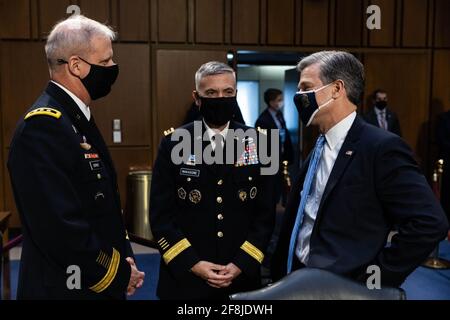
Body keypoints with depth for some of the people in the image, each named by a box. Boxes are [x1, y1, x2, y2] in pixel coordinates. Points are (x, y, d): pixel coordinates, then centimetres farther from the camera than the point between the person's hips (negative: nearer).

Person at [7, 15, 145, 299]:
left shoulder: (80, 119, 8)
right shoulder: (43, 125, -22)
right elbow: (59, 228, -28)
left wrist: (125, 255, 2)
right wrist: (119, 274, -15)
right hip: (67, 288, -9)